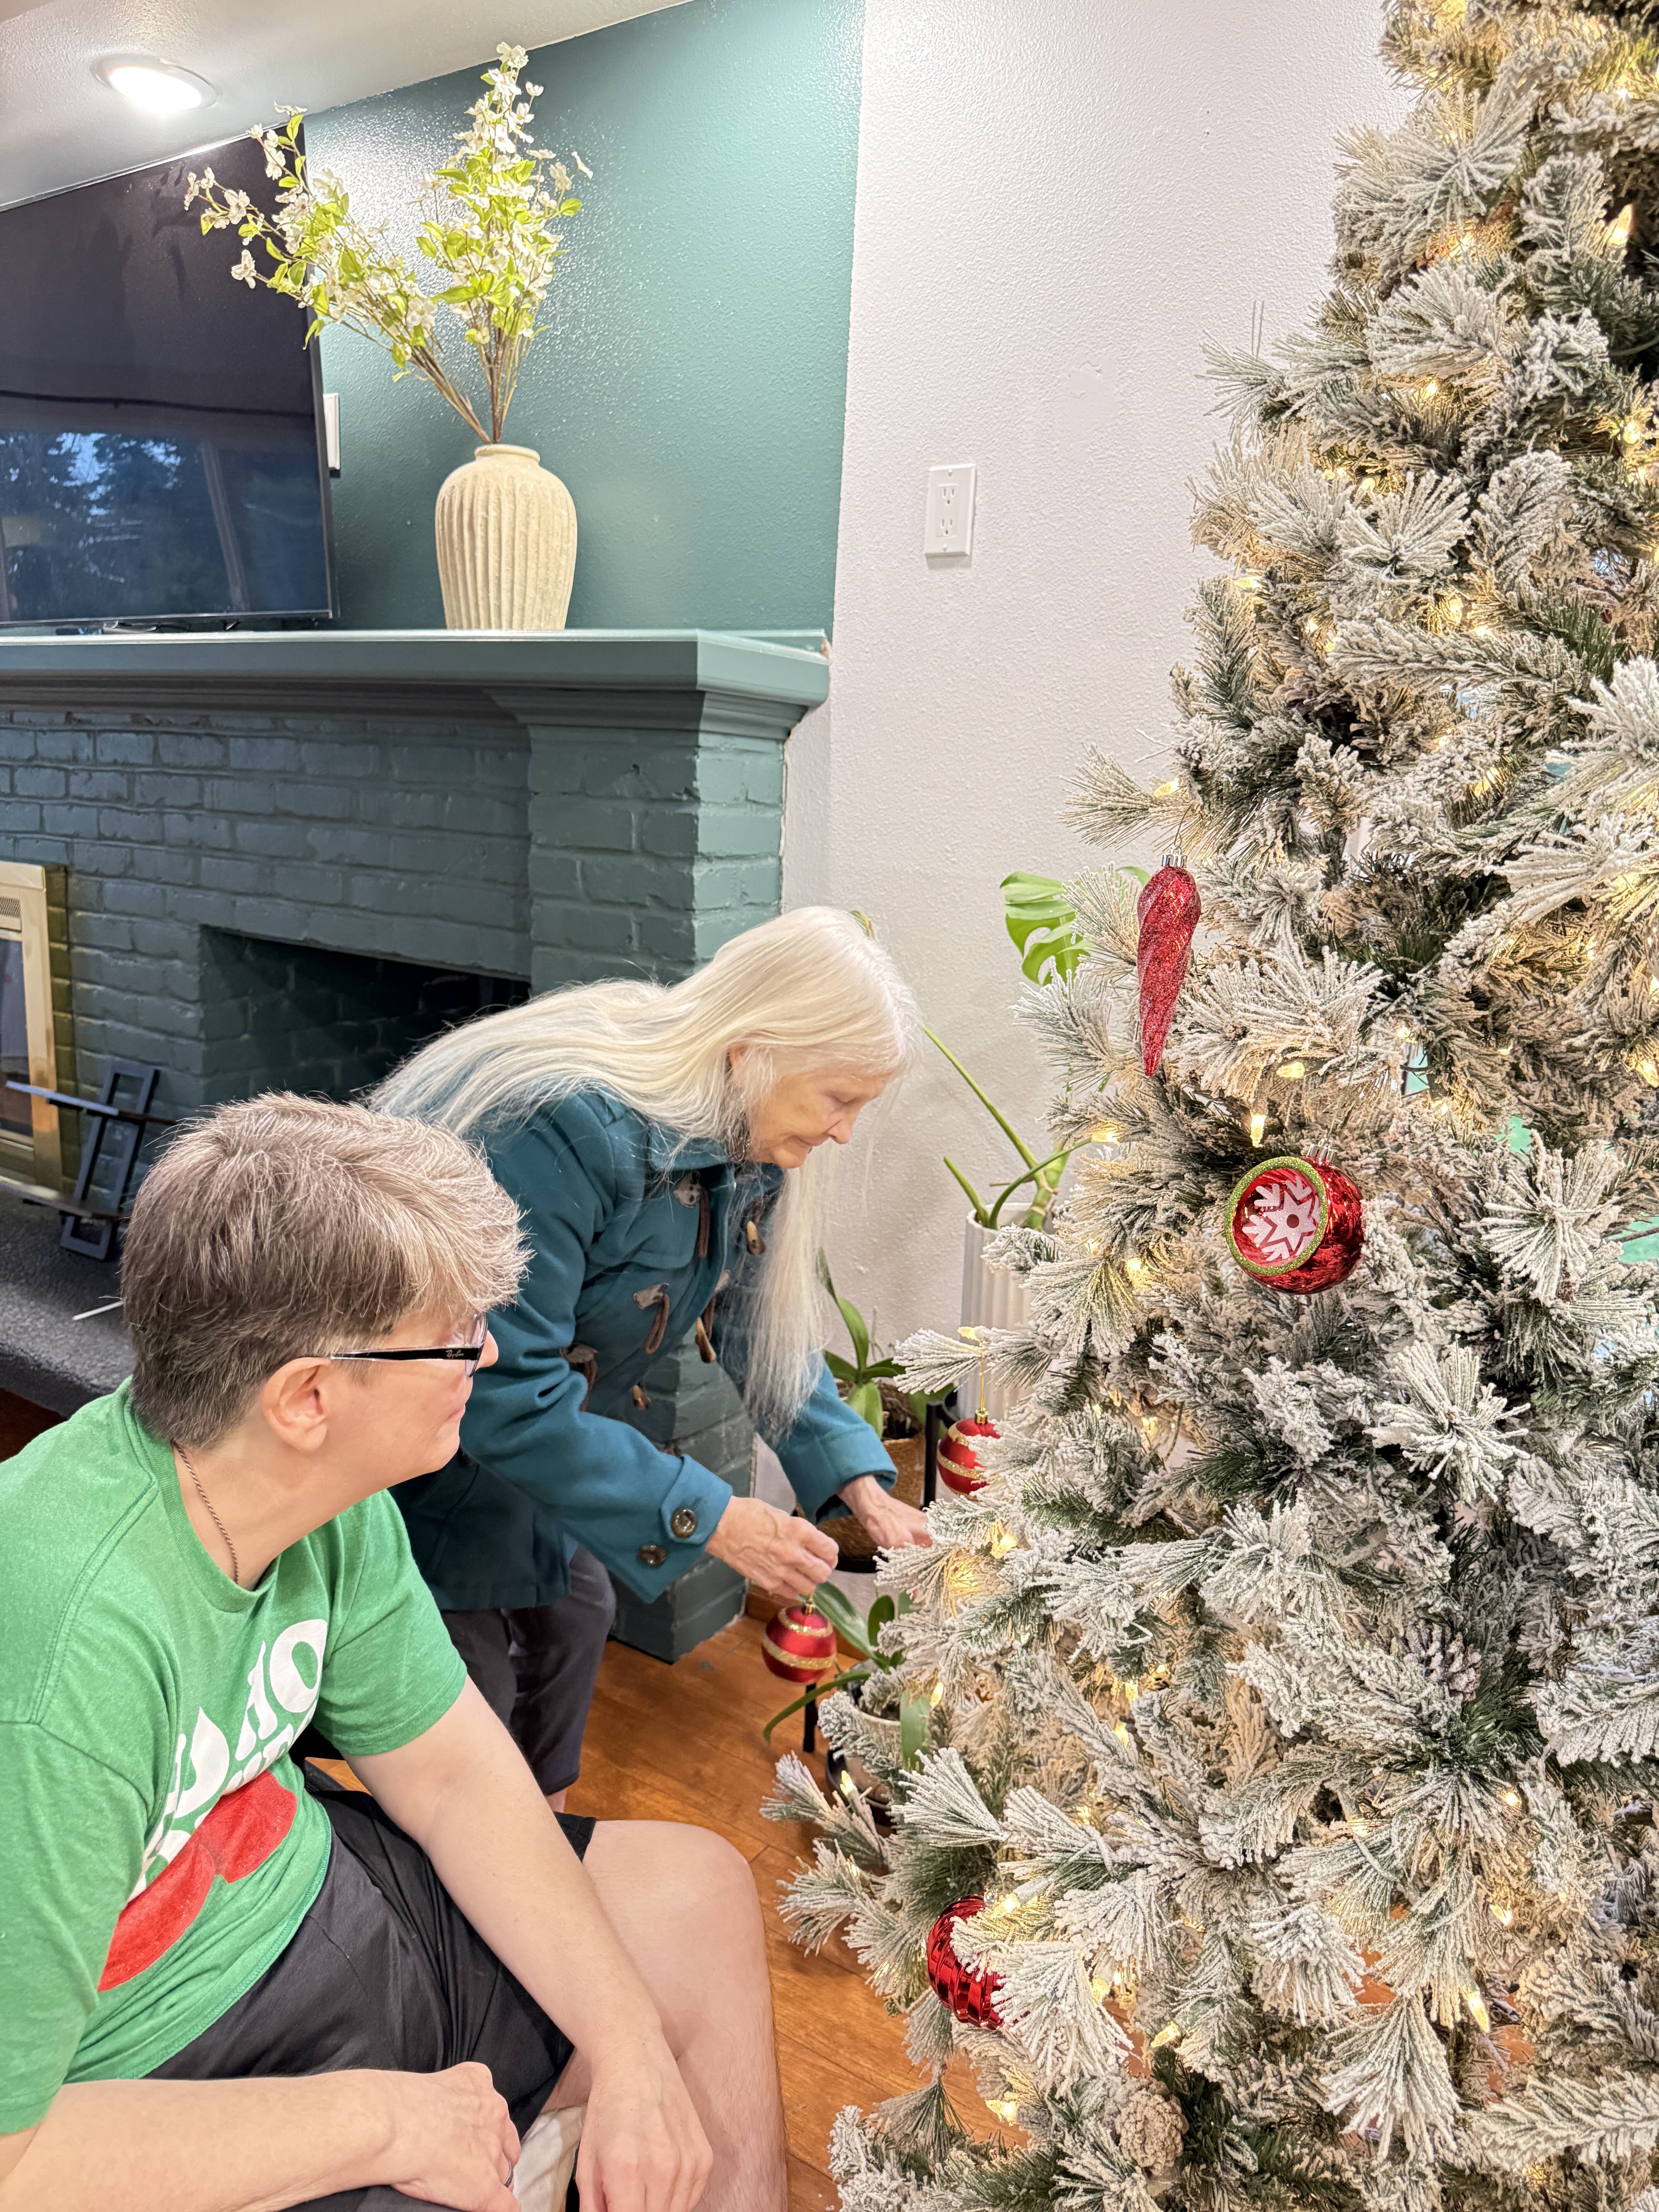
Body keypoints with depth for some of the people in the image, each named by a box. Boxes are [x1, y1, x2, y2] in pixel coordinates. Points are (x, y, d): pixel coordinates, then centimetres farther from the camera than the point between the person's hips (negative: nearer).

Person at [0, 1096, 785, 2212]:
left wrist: (630, 2050, -8)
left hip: (301, 1893, 7)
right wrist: (379, 2120, -21)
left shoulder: (324, 1492, -13)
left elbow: (451, 1767, -2)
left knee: (705, 1892, 11)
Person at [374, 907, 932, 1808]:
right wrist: (709, 1517, -30)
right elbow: (503, 1390, -35)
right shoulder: (566, 1129, -37)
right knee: (470, 1699, -1)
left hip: (532, 1429, 8)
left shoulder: (743, 1142, -9)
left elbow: (764, 1323, 2)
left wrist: (859, 1484, -9)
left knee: (573, 1611, 18)